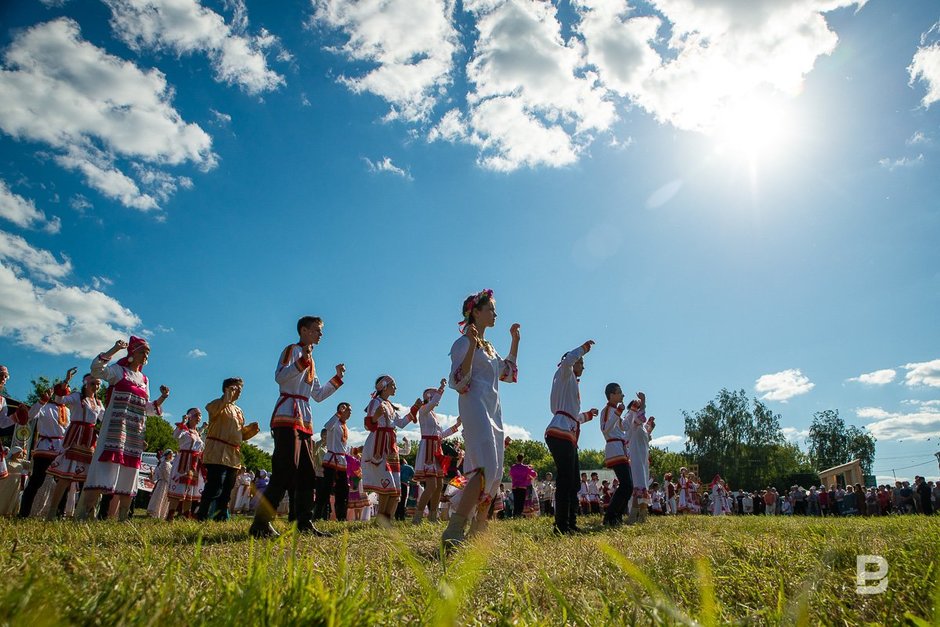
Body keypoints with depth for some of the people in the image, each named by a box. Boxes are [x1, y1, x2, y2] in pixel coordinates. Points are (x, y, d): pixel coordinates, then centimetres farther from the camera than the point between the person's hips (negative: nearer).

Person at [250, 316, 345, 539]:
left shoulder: (311, 361, 26)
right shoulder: (292, 350, 1)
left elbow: (318, 395, 24)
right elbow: (279, 376, -18)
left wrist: (337, 378, 17)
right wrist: (303, 360, -26)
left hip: (305, 421, 9)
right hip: (287, 417, -9)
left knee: (306, 474, 6)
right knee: (285, 471, -16)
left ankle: (305, 523, 10)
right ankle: (261, 524, -13)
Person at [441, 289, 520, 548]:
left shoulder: (489, 347, 22)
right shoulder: (464, 342, -4)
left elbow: (509, 374, 30)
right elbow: (458, 382, -14)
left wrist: (515, 341, 26)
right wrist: (472, 345, -24)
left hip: (493, 411, 10)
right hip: (475, 408, -10)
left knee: (494, 475, 7)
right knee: (486, 468, -24)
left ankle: (477, 532, 13)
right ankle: (453, 533, -28)